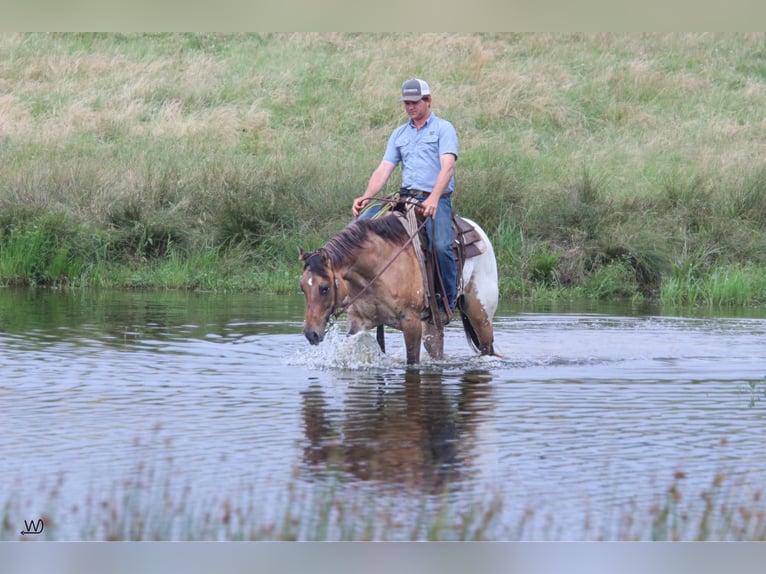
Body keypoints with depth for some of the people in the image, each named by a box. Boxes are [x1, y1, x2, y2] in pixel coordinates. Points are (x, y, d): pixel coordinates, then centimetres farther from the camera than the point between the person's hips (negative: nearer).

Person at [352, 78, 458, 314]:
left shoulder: (444, 129, 2)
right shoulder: (399, 134, 19)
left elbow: (447, 166, -13)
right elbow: (384, 169, 11)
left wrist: (433, 199, -30)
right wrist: (366, 197, -9)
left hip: (436, 199, -6)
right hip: (405, 197, 6)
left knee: (441, 246, -32)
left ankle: (448, 301, -17)